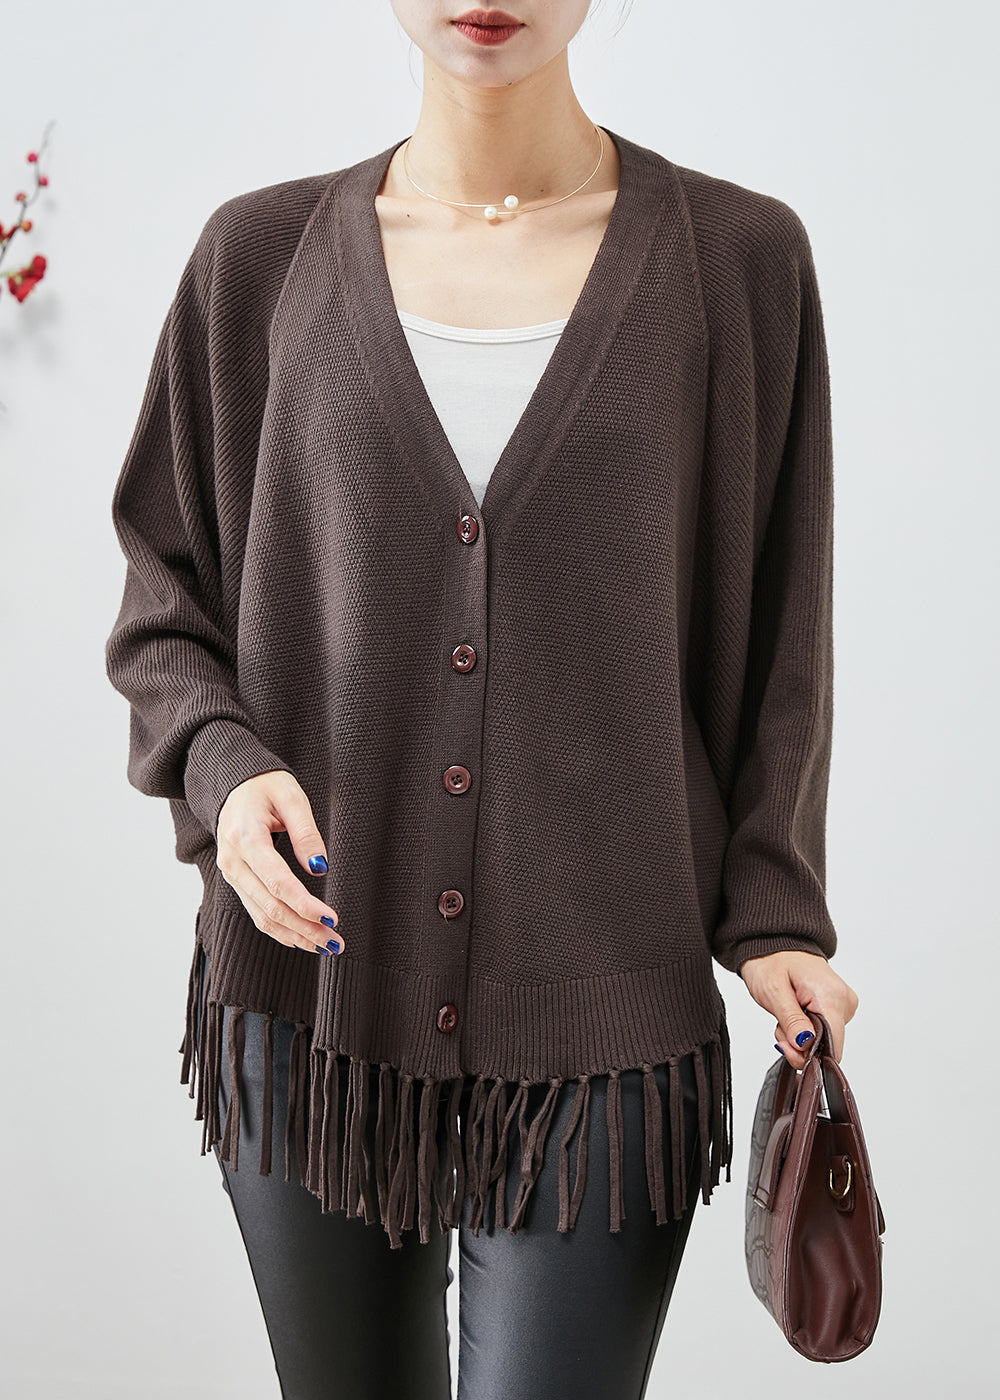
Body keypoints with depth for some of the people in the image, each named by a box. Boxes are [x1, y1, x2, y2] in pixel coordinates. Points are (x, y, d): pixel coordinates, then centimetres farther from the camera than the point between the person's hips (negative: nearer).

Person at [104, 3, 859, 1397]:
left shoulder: (737, 259, 0)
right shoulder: (264, 255, 3)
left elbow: (773, 639, 5)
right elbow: (162, 609, 9)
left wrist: (769, 914, -3)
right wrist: (224, 766, -10)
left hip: (596, 1023, -1)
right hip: (312, 998, 2)